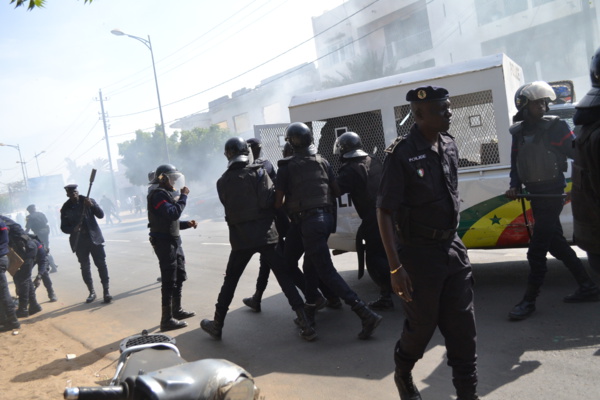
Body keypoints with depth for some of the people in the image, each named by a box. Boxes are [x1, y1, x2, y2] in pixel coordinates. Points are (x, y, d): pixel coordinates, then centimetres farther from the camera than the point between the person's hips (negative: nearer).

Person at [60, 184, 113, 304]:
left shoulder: (89, 201, 1)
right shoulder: (66, 208, 3)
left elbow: (101, 215, -5)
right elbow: (63, 227, 4)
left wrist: (92, 206, -22)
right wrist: (73, 229, -17)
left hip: (94, 238, -1)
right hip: (79, 241, 1)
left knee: (101, 264, -5)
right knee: (85, 267, 6)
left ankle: (106, 291, -1)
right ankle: (92, 292, 16)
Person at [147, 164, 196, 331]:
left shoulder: (166, 194, 17)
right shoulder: (157, 194, -15)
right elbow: (173, 213, -28)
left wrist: (187, 223, 6)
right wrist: (183, 196, -18)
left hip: (174, 240, 10)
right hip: (164, 242, -10)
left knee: (179, 277, 18)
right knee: (169, 281, -7)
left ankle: (177, 310, 31)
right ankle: (167, 320, -1)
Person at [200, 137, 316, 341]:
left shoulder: (223, 182, 5)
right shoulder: (259, 172, -3)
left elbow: (229, 206, 11)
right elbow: (268, 200, -11)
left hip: (240, 238, 2)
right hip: (266, 234, -2)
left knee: (230, 281, 16)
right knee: (285, 279, 1)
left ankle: (217, 325, 26)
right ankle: (305, 325, -3)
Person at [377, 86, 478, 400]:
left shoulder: (449, 146, 4)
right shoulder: (401, 154, -17)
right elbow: (384, 212, -17)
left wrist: (453, 239, 18)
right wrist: (396, 267, -20)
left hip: (452, 249, 6)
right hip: (418, 254, -6)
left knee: (463, 327, 9)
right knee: (422, 326, 11)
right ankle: (402, 374, 40)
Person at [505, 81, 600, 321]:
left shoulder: (556, 126, -7)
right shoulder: (519, 131, 8)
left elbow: (577, 152, -12)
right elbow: (516, 163, 14)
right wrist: (515, 186, 0)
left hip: (552, 196, -7)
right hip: (536, 197, 7)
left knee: (537, 251, -6)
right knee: (556, 244, 17)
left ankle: (529, 301, 4)